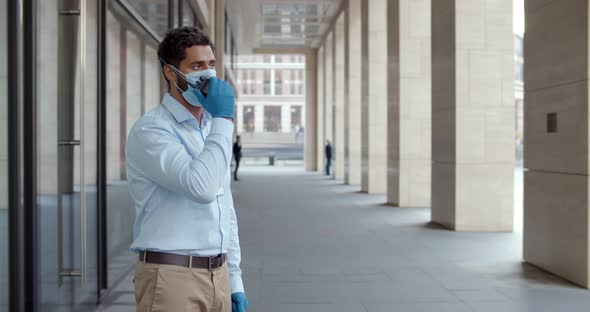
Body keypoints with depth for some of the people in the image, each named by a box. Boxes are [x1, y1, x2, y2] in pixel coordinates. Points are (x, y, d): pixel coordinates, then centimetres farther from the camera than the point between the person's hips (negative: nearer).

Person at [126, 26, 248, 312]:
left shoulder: (212, 128, 14)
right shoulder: (150, 130, -11)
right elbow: (202, 187, -26)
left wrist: (234, 281, 15)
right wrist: (224, 119, -18)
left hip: (217, 277, 7)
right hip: (171, 277, -7)